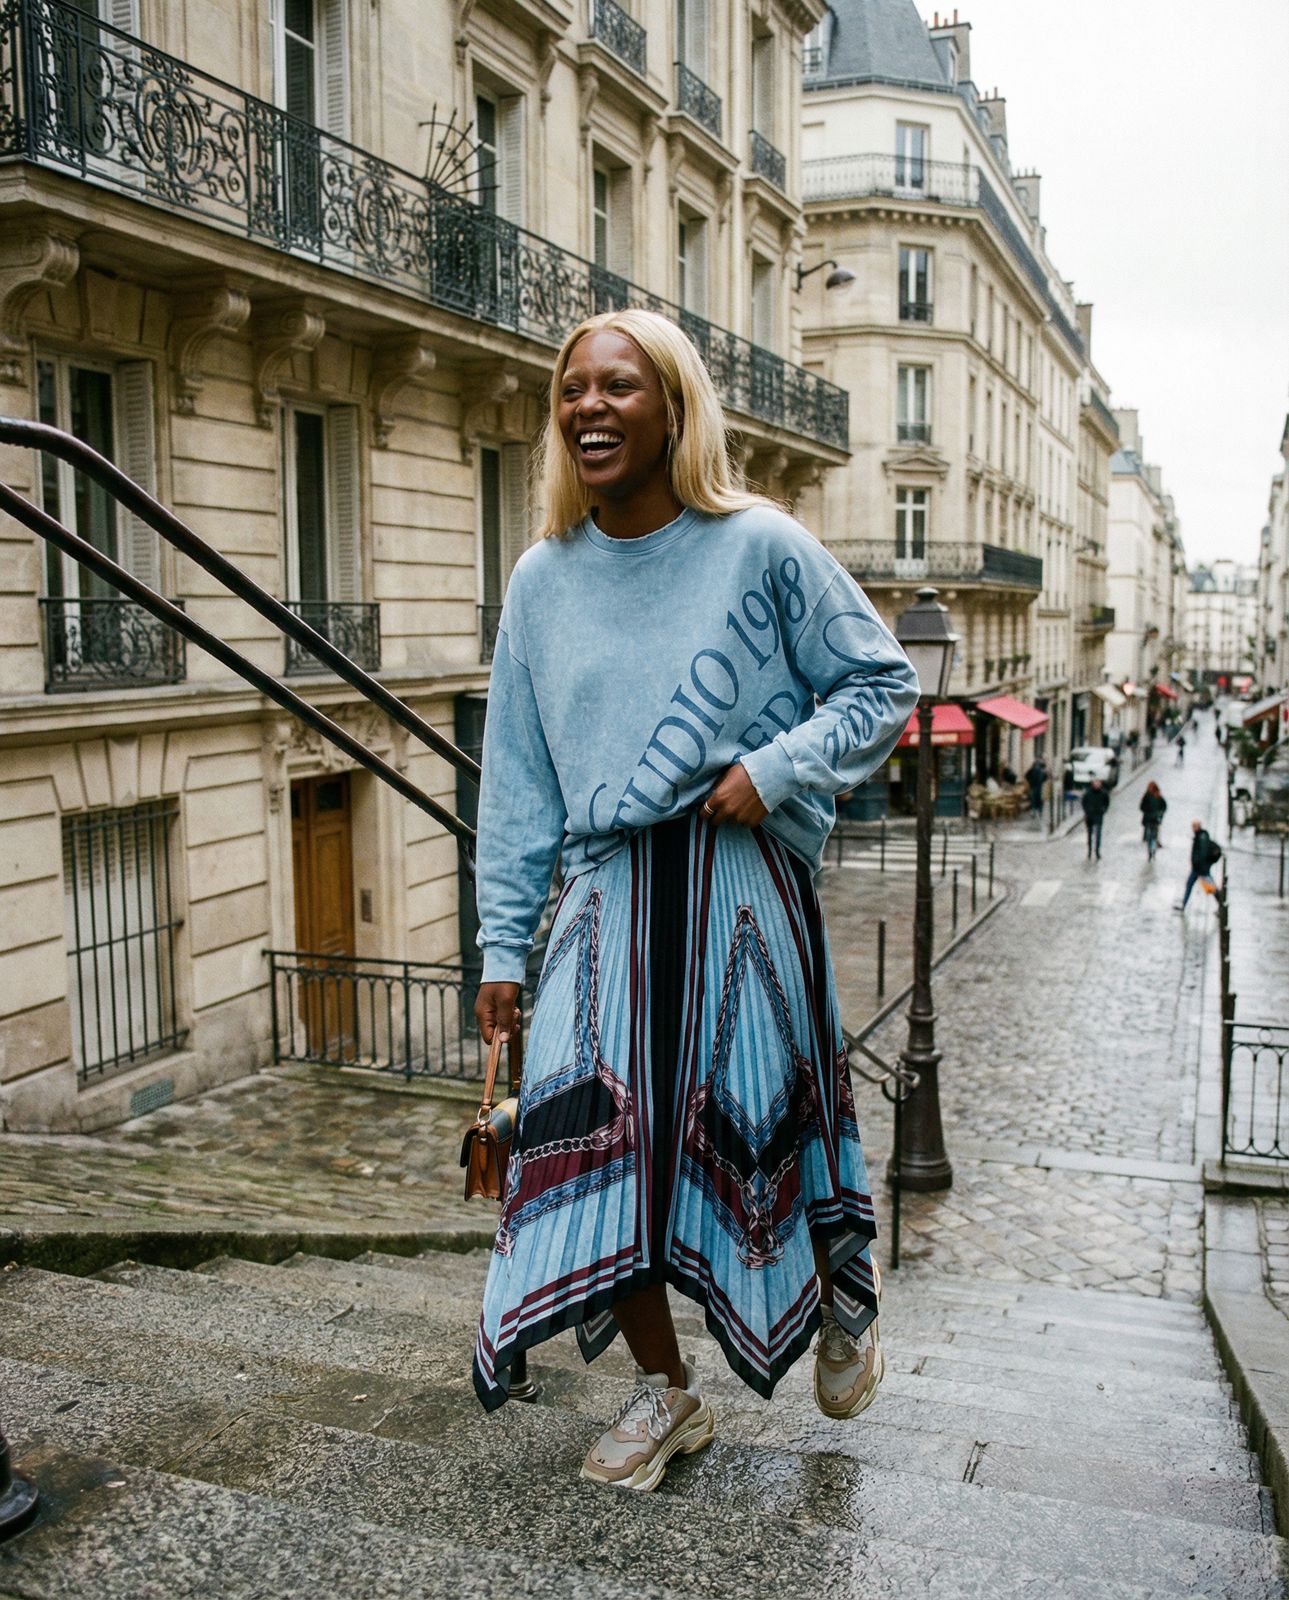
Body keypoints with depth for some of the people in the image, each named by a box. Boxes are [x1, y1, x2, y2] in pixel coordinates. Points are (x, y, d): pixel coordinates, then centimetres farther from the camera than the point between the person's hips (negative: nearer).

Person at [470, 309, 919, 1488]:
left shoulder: (761, 548, -4)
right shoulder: (544, 580, 7)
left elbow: (885, 685, 2)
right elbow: (517, 778, 9)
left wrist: (778, 770, -14)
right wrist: (504, 941, 7)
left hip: (743, 886, -3)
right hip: (609, 895, 3)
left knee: (767, 1120, 7)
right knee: (592, 1137, -3)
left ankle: (847, 1287, 42)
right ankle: (664, 1392, 20)